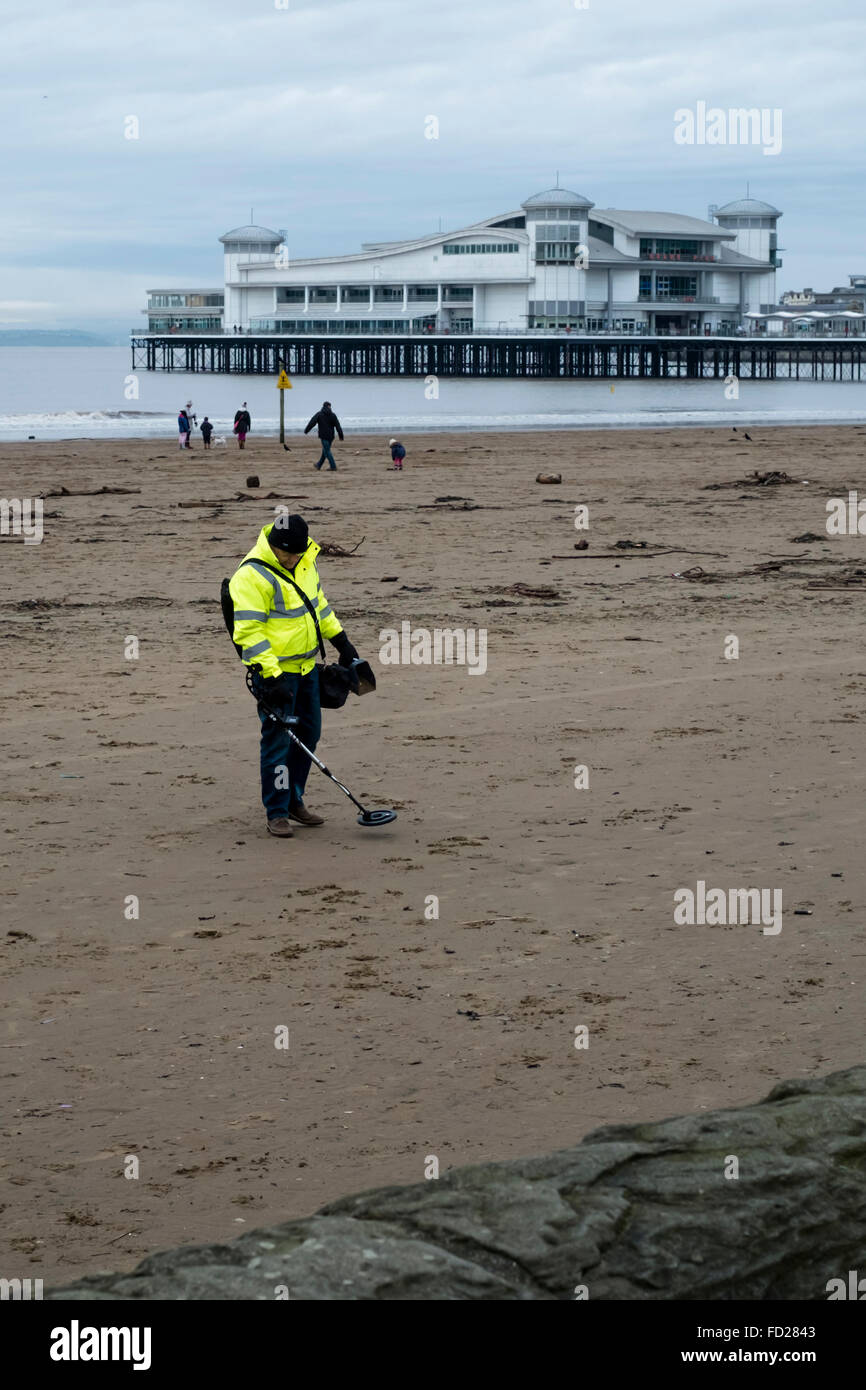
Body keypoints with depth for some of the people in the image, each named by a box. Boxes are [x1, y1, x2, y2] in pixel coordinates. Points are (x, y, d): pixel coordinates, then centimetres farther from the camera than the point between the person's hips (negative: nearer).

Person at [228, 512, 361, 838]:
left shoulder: (303, 561, 4)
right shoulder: (252, 576, -22)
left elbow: (317, 601, 21)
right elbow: (248, 631, -24)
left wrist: (340, 640, 22)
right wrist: (270, 675, -28)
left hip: (306, 666, 8)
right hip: (273, 670, -8)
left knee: (308, 734, 14)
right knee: (278, 739, -6)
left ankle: (293, 801, 28)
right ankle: (277, 813, 2)